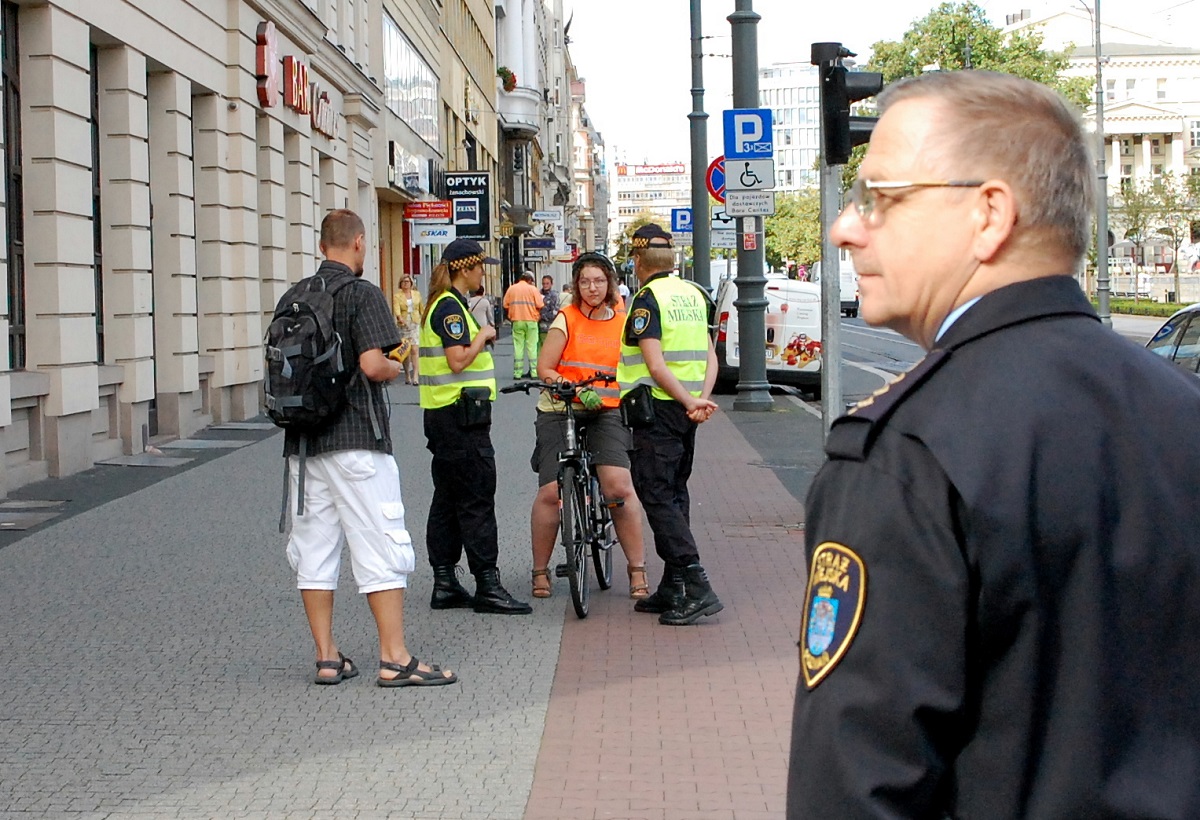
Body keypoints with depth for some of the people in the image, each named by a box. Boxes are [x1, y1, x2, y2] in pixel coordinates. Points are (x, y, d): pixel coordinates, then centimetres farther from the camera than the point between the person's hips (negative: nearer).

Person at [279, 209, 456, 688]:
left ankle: (327, 658, 12)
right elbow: (373, 364, -19)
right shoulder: (362, 294, -9)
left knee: (314, 548, 9)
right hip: (356, 439, -7)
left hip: (302, 441, 7)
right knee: (381, 544, -3)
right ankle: (394, 659, -3)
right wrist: (397, 369, 1)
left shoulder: (291, 298, 11)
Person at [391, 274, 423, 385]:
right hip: (403, 325, 0)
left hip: (416, 323, 0)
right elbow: (396, 309, -13)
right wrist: (399, 317, -31)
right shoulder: (397, 296, 3)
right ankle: (407, 375, 14)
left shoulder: (417, 294, 12)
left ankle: (415, 375, -19)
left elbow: (421, 309, 18)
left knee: (415, 348, -14)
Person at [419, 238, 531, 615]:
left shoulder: (443, 305, 17)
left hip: (442, 415, 11)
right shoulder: (451, 307, -14)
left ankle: (444, 583, 14)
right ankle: (487, 585, -6)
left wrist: (480, 333, 13)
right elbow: (459, 361, -21)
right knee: (476, 500, -8)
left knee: (448, 499, 11)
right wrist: (483, 335, -9)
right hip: (462, 414, -11)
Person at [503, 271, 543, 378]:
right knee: (532, 346, 3)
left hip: (517, 321, 2)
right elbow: (539, 305, -8)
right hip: (531, 321, -2)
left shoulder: (511, 289, 5)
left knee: (518, 346, 4)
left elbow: (506, 306, 3)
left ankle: (517, 373, 1)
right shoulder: (532, 289, -3)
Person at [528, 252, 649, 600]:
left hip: (606, 413, 1)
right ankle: (540, 572, 8)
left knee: (619, 486, -16)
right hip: (559, 411, -1)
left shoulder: (622, 322, 10)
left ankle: (637, 571, -5)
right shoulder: (566, 319, 2)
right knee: (550, 492, -10)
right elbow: (544, 368, -2)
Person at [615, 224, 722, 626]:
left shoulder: (648, 298, -12)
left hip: (658, 408, -8)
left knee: (656, 496, -7)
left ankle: (697, 587, -17)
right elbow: (710, 356, 9)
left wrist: (690, 401, -17)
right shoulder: (693, 294, 14)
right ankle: (673, 589, 18)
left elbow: (655, 364, -21)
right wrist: (701, 399, -3)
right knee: (675, 494, 14)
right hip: (687, 408, 8)